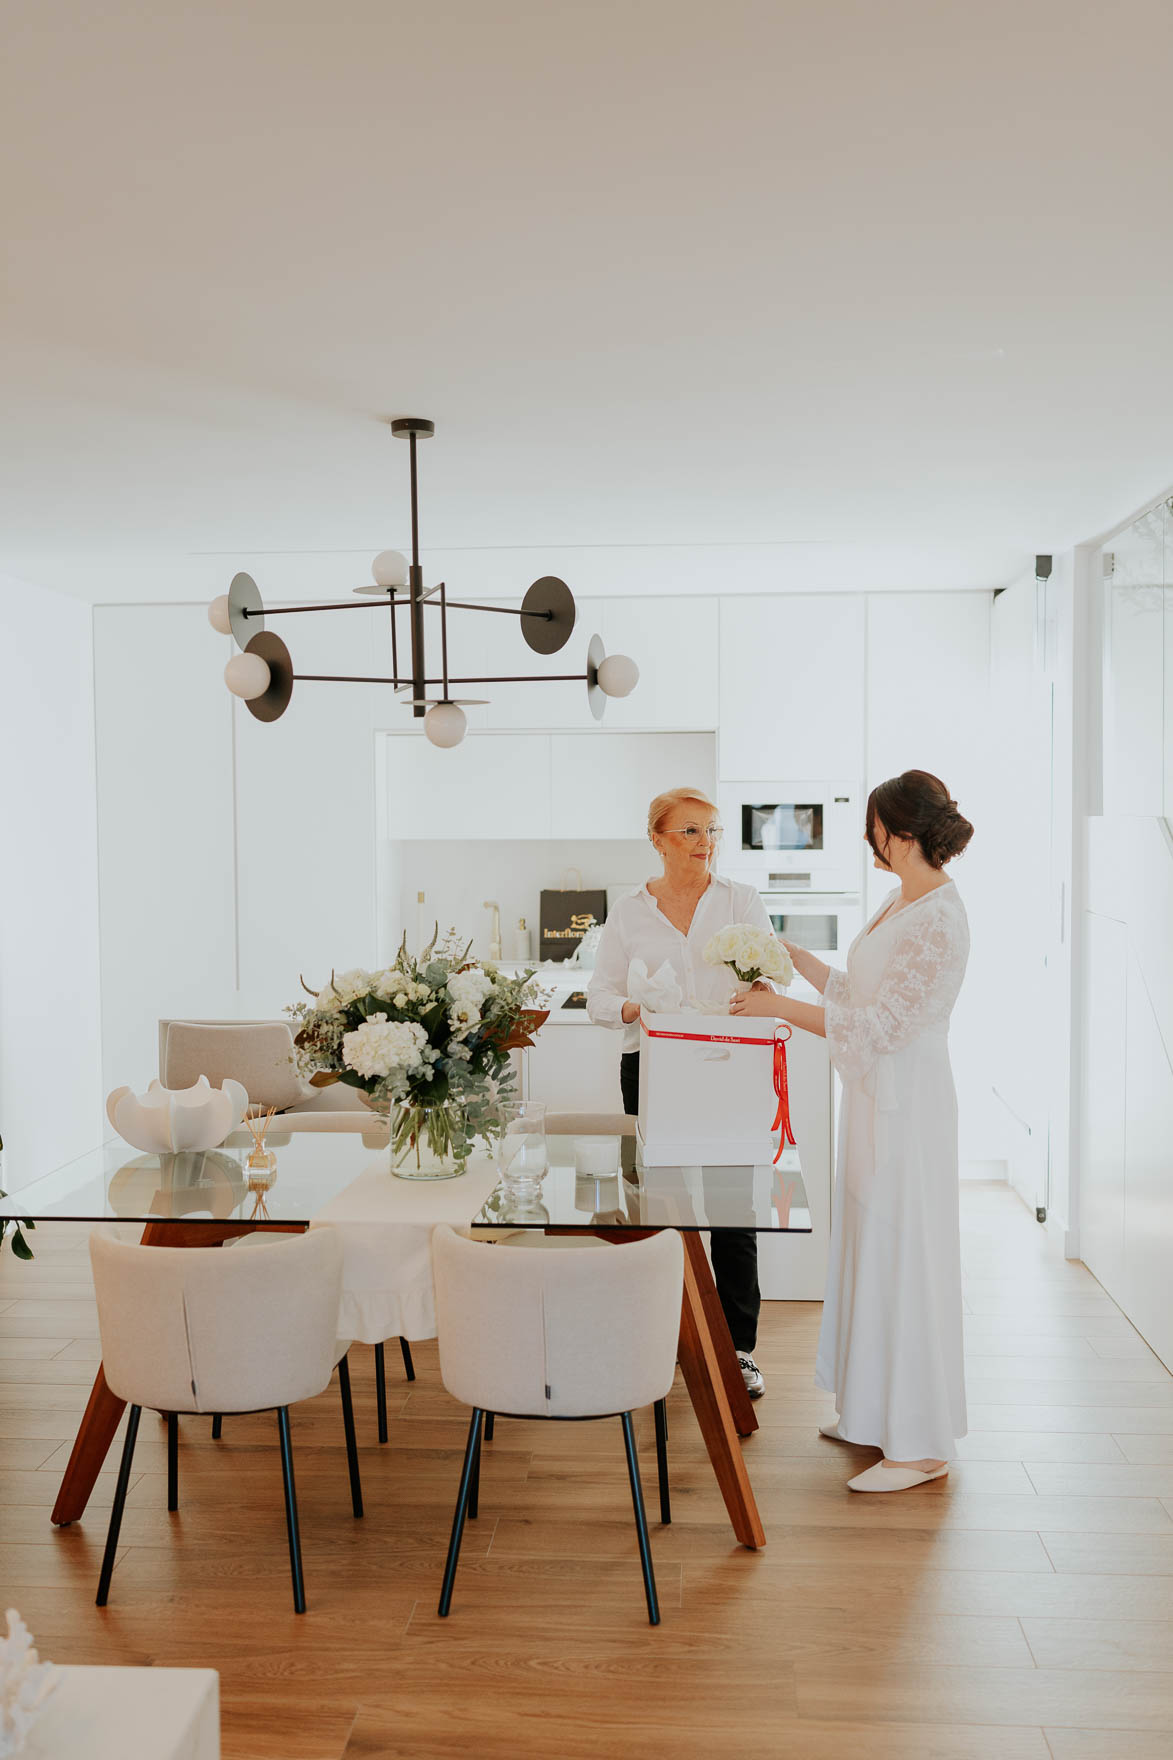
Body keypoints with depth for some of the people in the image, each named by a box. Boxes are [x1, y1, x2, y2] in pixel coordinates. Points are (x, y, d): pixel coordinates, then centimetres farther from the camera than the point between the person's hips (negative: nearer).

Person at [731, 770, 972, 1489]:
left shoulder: (939, 922, -21)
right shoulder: (901, 901, 9)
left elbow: (883, 1026, -23)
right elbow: (863, 993, 16)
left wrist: (781, 1006, -20)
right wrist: (798, 957, 12)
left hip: (908, 1105, -10)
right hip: (876, 1099, 10)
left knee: (904, 1261, 0)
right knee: (873, 1253, 17)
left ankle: (921, 1445, 14)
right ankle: (876, 1411, 32)